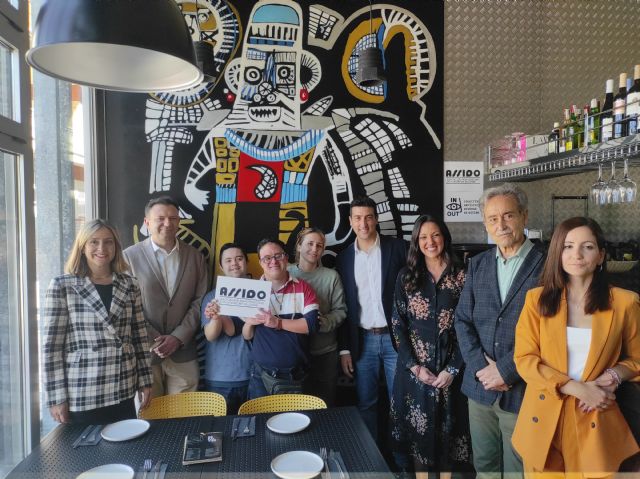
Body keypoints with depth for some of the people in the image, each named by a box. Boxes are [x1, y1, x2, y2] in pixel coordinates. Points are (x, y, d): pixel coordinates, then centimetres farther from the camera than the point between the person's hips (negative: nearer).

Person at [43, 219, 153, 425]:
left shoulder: (129, 285, 4)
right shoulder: (62, 286, -5)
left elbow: (139, 337, 8)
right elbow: (52, 346, -5)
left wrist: (145, 381, 8)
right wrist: (56, 397, -6)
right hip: (82, 396, -3)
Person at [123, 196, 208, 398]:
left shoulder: (195, 256, 7)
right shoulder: (130, 256, -1)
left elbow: (200, 301, 3)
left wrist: (178, 337, -7)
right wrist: (152, 340, -10)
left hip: (183, 351, 2)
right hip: (143, 351, -2)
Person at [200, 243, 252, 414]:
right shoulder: (212, 296, 2)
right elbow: (210, 335, -10)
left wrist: (221, 315, -23)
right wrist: (215, 318, -28)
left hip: (253, 375, -1)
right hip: (219, 378, 1)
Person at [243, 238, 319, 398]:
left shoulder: (302, 287, -2)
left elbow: (312, 324, -13)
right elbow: (246, 336, 7)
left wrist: (278, 323, -19)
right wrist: (249, 323, -14)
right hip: (260, 375, 1)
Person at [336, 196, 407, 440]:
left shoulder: (397, 247, -3)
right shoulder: (344, 258, 5)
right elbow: (343, 307, 6)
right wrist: (344, 348, 3)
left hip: (395, 337, -2)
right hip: (363, 341, 2)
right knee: (366, 404, 11)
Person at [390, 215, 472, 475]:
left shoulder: (461, 276, -1)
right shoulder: (406, 277, 2)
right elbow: (397, 324, 0)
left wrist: (452, 369, -10)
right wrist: (414, 365, -8)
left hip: (449, 369, 0)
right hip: (415, 368, 1)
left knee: (448, 427, 10)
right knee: (420, 429, 10)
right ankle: (420, 468, 31)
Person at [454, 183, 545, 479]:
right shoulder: (477, 265, 6)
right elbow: (462, 320, 5)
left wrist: (506, 370, -15)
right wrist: (480, 366, -8)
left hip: (522, 390, -4)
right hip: (480, 386, 4)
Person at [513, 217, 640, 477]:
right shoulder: (537, 299, -3)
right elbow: (525, 359, -6)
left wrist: (612, 377, -12)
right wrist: (577, 388, -16)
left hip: (595, 423, 0)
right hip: (543, 418, 1)